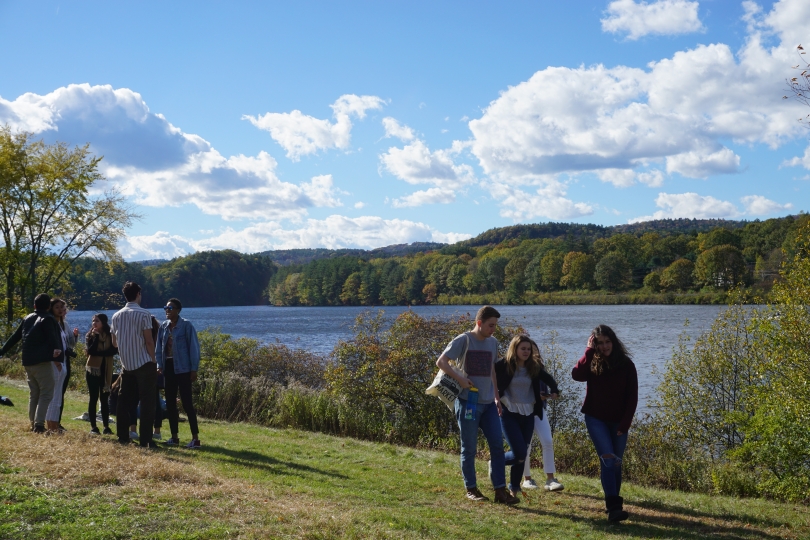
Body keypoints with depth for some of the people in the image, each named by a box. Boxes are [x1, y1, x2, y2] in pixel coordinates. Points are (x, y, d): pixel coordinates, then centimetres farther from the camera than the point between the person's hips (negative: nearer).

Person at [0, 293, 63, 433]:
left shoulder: (27, 318, 16)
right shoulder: (48, 319, -4)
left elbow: (15, 336, 22)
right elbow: (53, 338, -16)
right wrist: (57, 357, -24)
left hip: (27, 362, 7)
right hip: (42, 362, -7)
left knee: (34, 394, 16)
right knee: (46, 393, -6)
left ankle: (33, 423, 17)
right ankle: (39, 424, -17)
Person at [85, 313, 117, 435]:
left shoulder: (110, 336, 4)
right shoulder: (90, 335, 2)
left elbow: (114, 350, -11)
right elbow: (90, 351, -14)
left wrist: (98, 353, -16)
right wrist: (96, 336, -15)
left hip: (106, 371, 1)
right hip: (93, 369, -1)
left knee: (105, 399, 3)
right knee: (93, 398, 0)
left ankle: (106, 426, 5)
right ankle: (93, 426, 3)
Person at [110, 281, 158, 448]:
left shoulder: (117, 316, 7)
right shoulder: (143, 314, -10)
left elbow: (114, 343, 14)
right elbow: (149, 341, -13)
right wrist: (153, 359, -2)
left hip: (126, 364, 6)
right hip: (144, 364, -5)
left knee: (124, 401, 12)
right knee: (147, 402, -3)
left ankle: (123, 437, 14)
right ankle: (145, 439, -6)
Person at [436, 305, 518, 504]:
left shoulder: (493, 343, 12)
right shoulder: (463, 340, -8)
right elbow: (441, 362, -11)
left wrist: (497, 396, 17)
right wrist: (459, 379, -21)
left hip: (488, 403, 6)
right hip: (468, 402, -6)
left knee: (497, 446, 2)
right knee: (469, 449, 2)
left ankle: (500, 490, 7)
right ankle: (471, 489, 16)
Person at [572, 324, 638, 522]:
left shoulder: (626, 364, -5)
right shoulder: (592, 363, -5)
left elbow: (632, 397, -5)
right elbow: (576, 375, -27)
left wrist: (625, 423, -10)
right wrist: (589, 351, -23)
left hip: (618, 421, 2)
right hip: (596, 419, -1)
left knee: (616, 462, 8)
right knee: (608, 459, -14)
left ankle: (614, 504, 22)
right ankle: (614, 507, -18)